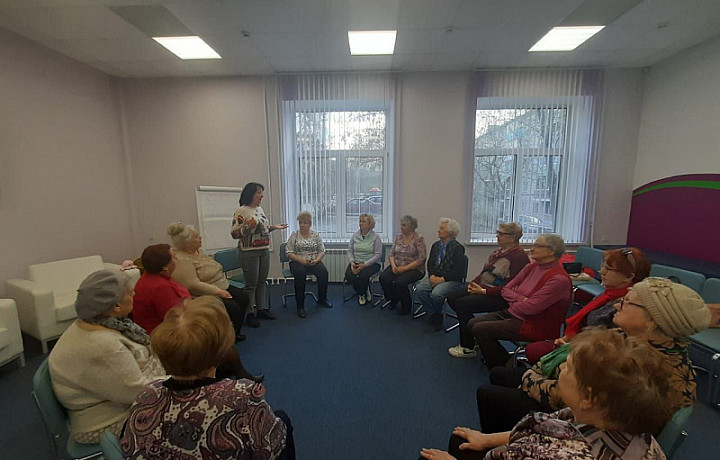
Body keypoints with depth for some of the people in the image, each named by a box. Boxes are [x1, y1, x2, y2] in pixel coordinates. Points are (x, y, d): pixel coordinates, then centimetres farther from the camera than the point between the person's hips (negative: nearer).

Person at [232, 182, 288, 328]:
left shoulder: (260, 209, 13)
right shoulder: (241, 211, -11)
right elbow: (234, 233, -13)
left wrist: (274, 227, 11)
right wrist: (248, 228, -28)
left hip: (264, 251, 7)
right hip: (249, 252, -7)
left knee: (262, 282, 13)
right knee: (251, 284, 0)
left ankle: (261, 308, 26)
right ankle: (250, 313, 12)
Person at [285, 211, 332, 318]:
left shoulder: (316, 235, 10)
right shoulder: (294, 236, 5)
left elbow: (322, 251, 8)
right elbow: (289, 253, -2)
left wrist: (316, 260, -12)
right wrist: (300, 260, -16)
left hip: (314, 262, 2)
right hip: (297, 262, -2)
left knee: (323, 272, -28)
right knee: (300, 274, -35)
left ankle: (322, 299, -5)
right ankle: (300, 306, -25)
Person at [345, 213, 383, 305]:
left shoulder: (375, 237, -5)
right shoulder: (355, 235, 9)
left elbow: (378, 254, -10)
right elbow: (350, 250, 9)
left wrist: (364, 264, -19)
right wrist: (352, 262, -10)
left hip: (372, 263, -4)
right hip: (356, 262, 4)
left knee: (363, 275, -32)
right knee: (348, 275, -23)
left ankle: (362, 293, 4)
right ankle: (362, 292, 7)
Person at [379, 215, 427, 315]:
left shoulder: (419, 239, -8)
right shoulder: (398, 236, 9)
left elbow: (421, 259, -14)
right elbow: (391, 254, 10)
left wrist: (404, 268, -19)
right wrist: (393, 266, -10)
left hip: (414, 268, -5)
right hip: (397, 266, 5)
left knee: (399, 282, -31)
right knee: (384, 278, -21)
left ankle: (406, 306, -1)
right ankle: (393, 300, 8)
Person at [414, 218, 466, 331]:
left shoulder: (458, 248, -5)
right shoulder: (435, 245, 15)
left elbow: (458, 271, -11)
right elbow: (430, 263, 15)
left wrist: (442, 279, -16)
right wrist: (432, 276, -5)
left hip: (451, 280, -6)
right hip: (435, 277, 6)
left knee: (436, 294, -32)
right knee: (419, 289, -21)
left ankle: (437, 315, 1)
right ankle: (434, 314, -2)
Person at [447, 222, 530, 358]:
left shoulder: (519, 256, -15)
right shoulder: (498, 252, 14)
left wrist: (484, 290, -21)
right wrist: (473, 283, 0)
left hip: (498, 297, -10)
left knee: (463, 303, -23)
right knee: (452, 297, -3)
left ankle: (468, 347, -7)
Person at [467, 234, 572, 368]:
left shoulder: (559, 279, -20)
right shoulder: (531, 267, 5)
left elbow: (530, 308, -25)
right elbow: (506, 289, 5)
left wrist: (512, 302, -6)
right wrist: (521, 298, -14)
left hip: (535, 325, -9)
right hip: (513, 313, 9)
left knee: (480, 329, -17)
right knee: (472, 323, -2)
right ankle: (507, 362, 10)